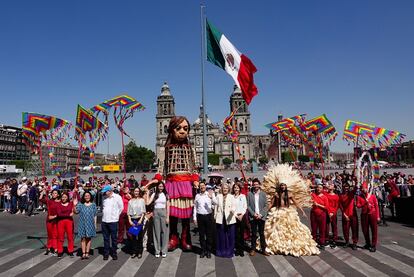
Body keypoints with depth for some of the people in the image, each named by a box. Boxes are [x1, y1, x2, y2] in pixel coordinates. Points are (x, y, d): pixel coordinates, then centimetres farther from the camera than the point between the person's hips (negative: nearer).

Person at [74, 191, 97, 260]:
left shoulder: (93, 205, 4)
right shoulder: (80, 205, 2)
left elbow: (95, 215, 6)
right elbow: (76, 212, -11)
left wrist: (95, 224, 3)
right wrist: (75, 205, -27)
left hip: (90, 224, 1)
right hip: (82, 224, 0)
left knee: (89, 238, 5)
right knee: (83, 238, 2)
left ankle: (87, 253, 13)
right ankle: (83, 253, 8)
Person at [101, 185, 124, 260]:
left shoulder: (117, 197, -7)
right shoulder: (104, 198, 6)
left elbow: (121, 207, 0)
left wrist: (116, 215, 2)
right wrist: (103, 213, 11)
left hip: (113, 221, -4)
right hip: (104, 221, 4)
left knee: (114, 238, 5)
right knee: (106, 238, 10)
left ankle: (114, 253, 16)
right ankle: (106, 253, 20)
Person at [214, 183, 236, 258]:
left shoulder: (231, 197, 3)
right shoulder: (218, 196, 8)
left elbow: (234, 206, -6)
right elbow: (216, 207, 9)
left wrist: (233, 210, -27)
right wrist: (215, 216, 7)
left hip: (229, 219, -1)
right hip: (220, 218, 1)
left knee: (230, 235, 1)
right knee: (221, 235, 6)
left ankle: (229, 251, 15)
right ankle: (221, 251, 20)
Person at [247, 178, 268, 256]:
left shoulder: (263, 194, 3)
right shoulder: (249, 194, 1)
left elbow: (266, 206, 1)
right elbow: (248, 206, 0)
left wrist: (261, 214, -9)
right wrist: (253, 214, -10)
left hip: (261, 217, 1)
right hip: (253, 217, 0)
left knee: (262, 233, 7)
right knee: (253, 234, 6)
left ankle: (263, 249, 16)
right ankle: (253, 249, 16)